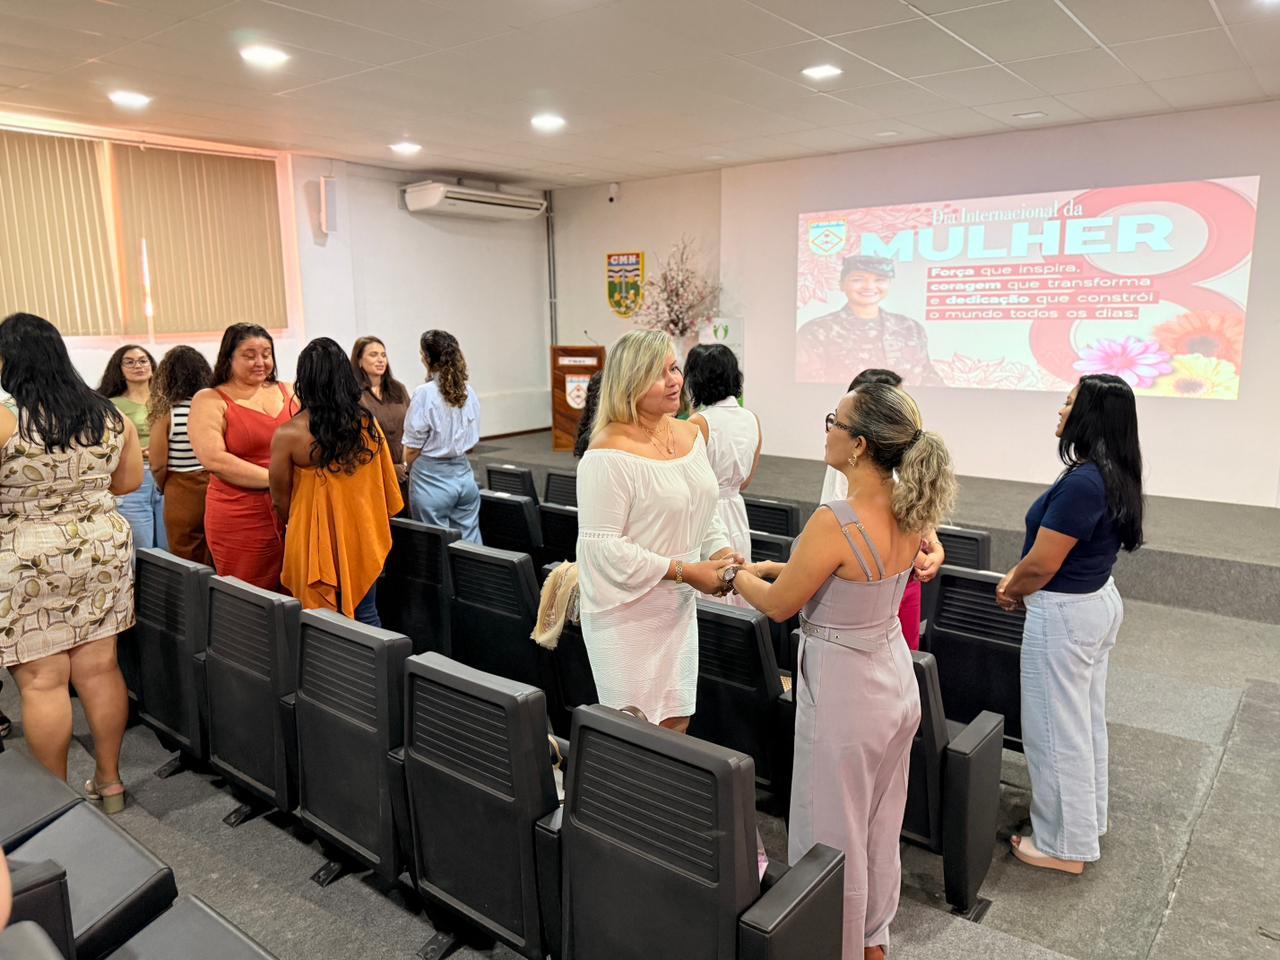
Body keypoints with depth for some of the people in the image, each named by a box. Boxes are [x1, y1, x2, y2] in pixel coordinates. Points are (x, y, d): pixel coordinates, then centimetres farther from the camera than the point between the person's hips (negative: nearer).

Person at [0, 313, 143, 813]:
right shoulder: (111, 416, 2)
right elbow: (130, 482, 11)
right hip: (103, 550, 5)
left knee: (42, 681, 6)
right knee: (99, 669, 12)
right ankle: (109, 781, 23)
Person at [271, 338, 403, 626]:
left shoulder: (288, 435, -16)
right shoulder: (368, 422, -5)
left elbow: (281, 500, -4)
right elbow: (387, 485, 4)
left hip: (316, 545, -3)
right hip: (363, 538, 3)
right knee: (365, 615, 15)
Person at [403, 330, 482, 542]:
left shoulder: (425, 393, -14)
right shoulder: (467, 391, 2)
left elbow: (412, 448, -9)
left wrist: (409, 469, 9)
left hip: (432, 479, -5)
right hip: (464, 473, 5)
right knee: (470, 541, 11)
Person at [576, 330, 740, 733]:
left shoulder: (690, 435, 5)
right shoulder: (609, 455, -20)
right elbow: (603, 547, -21)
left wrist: (720, 552, -2)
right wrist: (685, 571, -19)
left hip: (678, 608, 7)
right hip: (626, 613, -7)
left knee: (677, 724, 17)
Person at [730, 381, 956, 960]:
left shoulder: (835, 522, -29)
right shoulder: (908, 510, -5)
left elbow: (778, 605, -15)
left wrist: (736, 574, 4)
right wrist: (769, 568, 12)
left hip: (844, 691, -8)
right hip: (895, 678, 8)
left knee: (832, 835, 13)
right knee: (879, 825, 25)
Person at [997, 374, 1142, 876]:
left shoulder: (1082, 482, -27)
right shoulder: (1115, 476, 4)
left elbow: (1042, 564, -24)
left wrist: (1009, 591, -4)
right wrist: (1018, 578, 8)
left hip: (1065, 613, -10)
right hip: (1098, 601, 10)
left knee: (1057, 729, 5)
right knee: (1086, 721, 22)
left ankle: (1066, 844, 20)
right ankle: (1088, 820, 39)